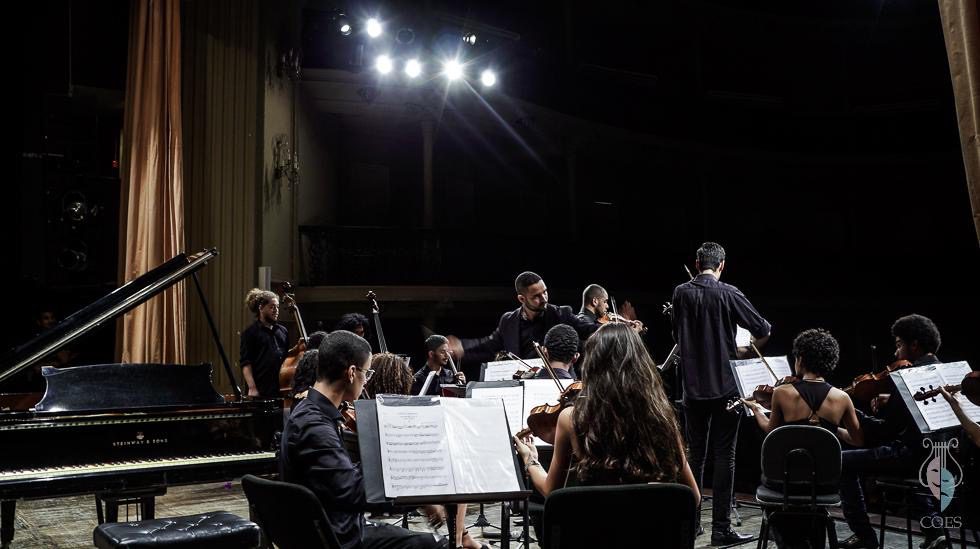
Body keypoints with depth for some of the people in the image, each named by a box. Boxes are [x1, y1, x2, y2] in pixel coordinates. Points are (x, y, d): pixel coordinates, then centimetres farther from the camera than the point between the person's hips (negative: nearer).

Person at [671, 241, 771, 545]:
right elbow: (763, 330, -6)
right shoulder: (728, 294, -10)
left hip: (693, 386, 4)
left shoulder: (681, 293, 1)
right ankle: (721, 528, 3)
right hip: (725, 385, -3)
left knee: (695, 454, 13)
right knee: (724, 456, 1)